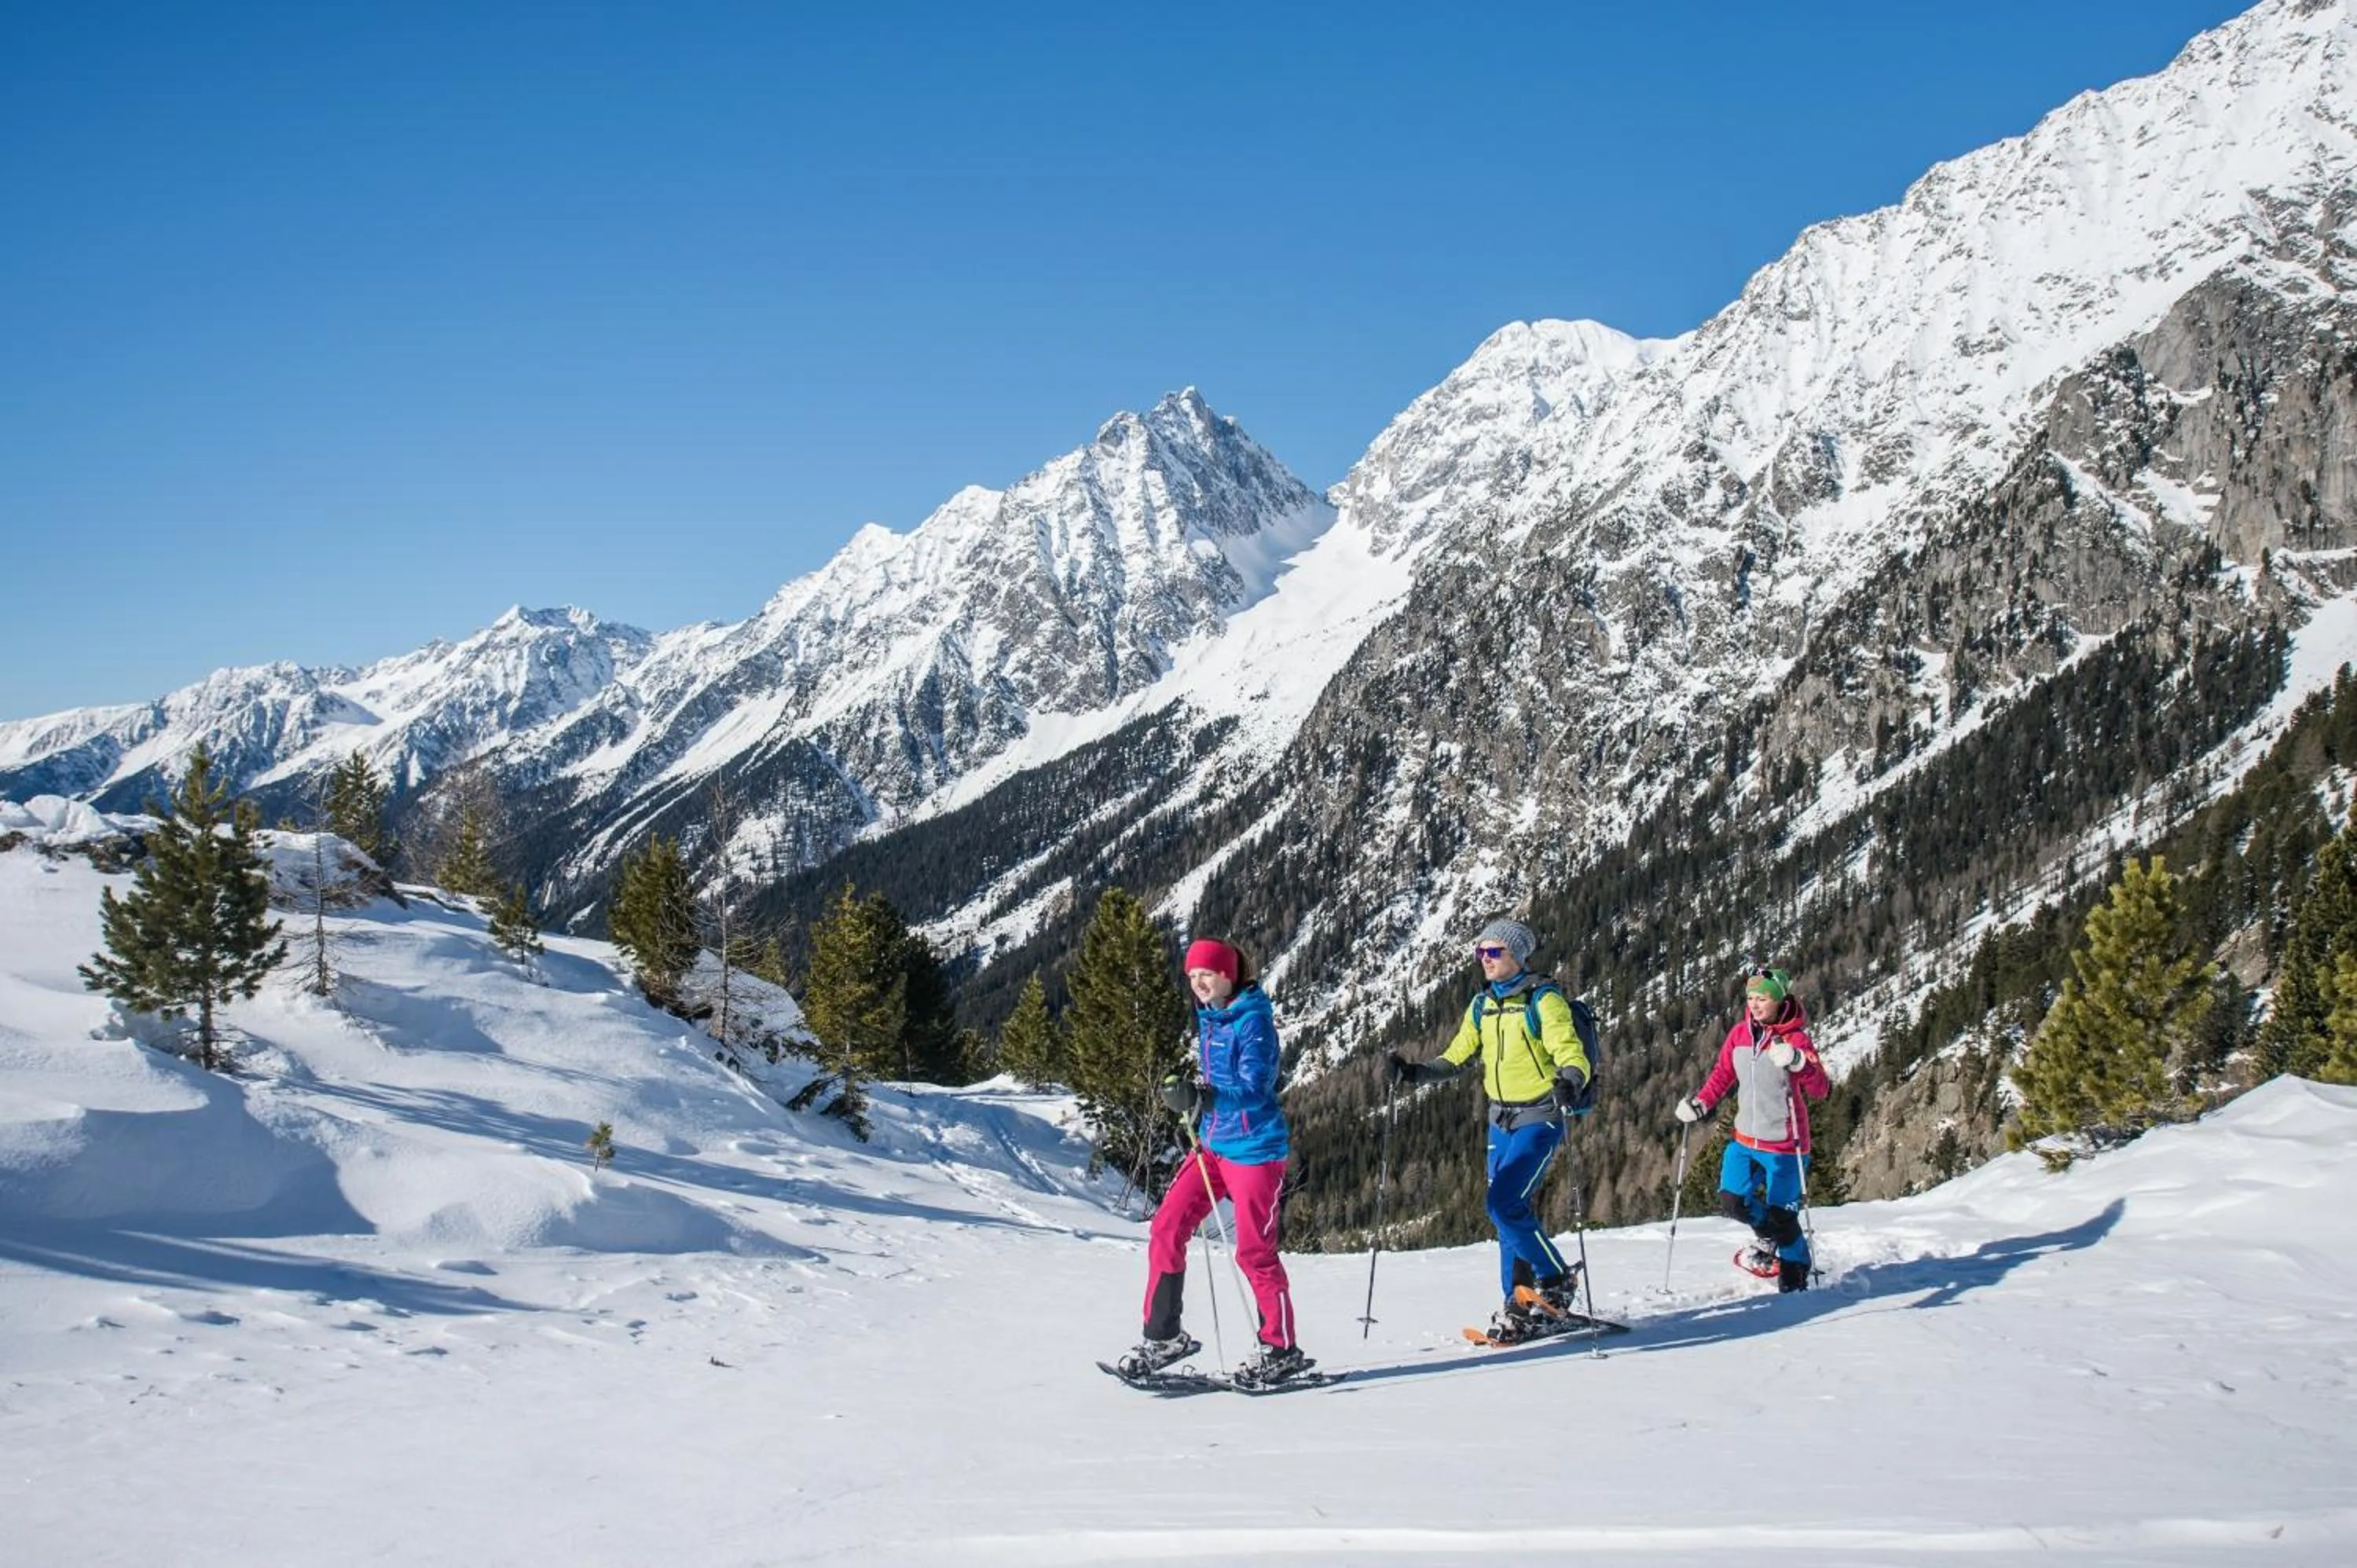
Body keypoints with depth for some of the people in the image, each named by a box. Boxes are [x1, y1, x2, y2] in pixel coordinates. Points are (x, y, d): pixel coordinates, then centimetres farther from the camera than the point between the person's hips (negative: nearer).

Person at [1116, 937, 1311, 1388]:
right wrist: (1188, 1092, 9)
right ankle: (1163, 1336, 11)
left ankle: (1283, 1350, 12)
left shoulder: (1253, 1020, -15)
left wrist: (1203, 1096, -38)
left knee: (1254, 1251, -3)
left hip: (1254, 1149, -8)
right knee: (1166, 1230, 0)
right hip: (1211, 1143, 8)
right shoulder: (1208, 1016, 10)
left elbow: (1254, 1089, -25)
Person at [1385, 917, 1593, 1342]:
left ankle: (1558, 1279, 1)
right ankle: (1519, 1306, 16)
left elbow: (1572, 1056, -20)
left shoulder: (1544, 999, -12)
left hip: (1539, 1119, -7)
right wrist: (1412, 1072, -3)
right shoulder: (1482, 1005, 8)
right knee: (1509, 1212, 8)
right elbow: (1455, 1060, 11)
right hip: (1501, 1120, 7)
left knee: (1505, 1205, -17)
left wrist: (1569, 1082, -41)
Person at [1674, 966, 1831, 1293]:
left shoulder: (1796, 1039, -14)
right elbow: (1723, 1074, 13)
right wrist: (1700, 1103, -1)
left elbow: (1821, 1090, -22)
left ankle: (1795, 1280, 17)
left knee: (1781, 1216, -3)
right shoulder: (1740, 1033, 1)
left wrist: (1799, 1063, -39)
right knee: (1733, 1201, 6)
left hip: (1784, 1144, -5)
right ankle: (1769, 1240, 36)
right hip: (1745, 1138, 6)